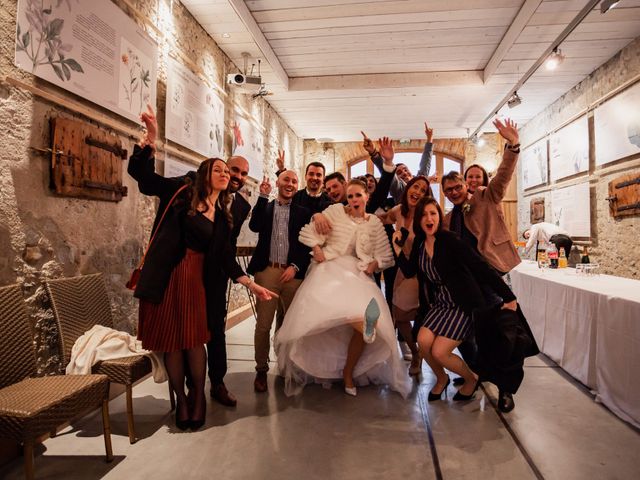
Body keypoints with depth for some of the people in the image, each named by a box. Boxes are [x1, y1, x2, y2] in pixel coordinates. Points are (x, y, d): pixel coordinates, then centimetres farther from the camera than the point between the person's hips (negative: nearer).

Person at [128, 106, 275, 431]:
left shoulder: (222, 216, 9)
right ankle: (181, 398, 23)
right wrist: (151, 137, -19)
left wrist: (251, 284, 1)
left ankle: (198, 395, 22)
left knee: (194, 338, 2)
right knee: (170, 339, 5)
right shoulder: (181, 191, 1)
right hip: (165, 276, -2)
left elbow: (225, 256, 7)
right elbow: (140, 172, -5)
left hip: (194, 278, 2)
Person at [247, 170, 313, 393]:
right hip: (267, 271, 0)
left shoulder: (303, 212, 9)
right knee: (263, 324, -1)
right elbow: (254, 227, -9)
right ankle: (261, 370, 14)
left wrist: (295, 267, -7)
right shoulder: (264, 207, 11)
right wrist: (263, 197, -10)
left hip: (293, 273, 1)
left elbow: (307, 244, 5)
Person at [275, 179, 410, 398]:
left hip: (359, 275, 2)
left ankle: (348, 373, 6)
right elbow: (308, 232, 4)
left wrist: (374, 264, -5)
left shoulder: (375, 223, 12)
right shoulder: (336, 211, 5)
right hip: (331, 269, -1)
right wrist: (317, 250, -11)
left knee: (368, 328, -14)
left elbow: (386, 256, 14)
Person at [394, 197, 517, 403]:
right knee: (423, 341, -14)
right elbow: (409, 272, 3)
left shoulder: (449, 240, -18)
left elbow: (482, 268, -19)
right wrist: (397, 247, -6)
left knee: (439, 352, -12)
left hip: (464, 305, -6)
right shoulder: (419, 243, 3)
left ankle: (471, 378, 19)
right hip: (440, 303, 6)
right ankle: (441, 378, 16)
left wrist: (508, 297, -21)